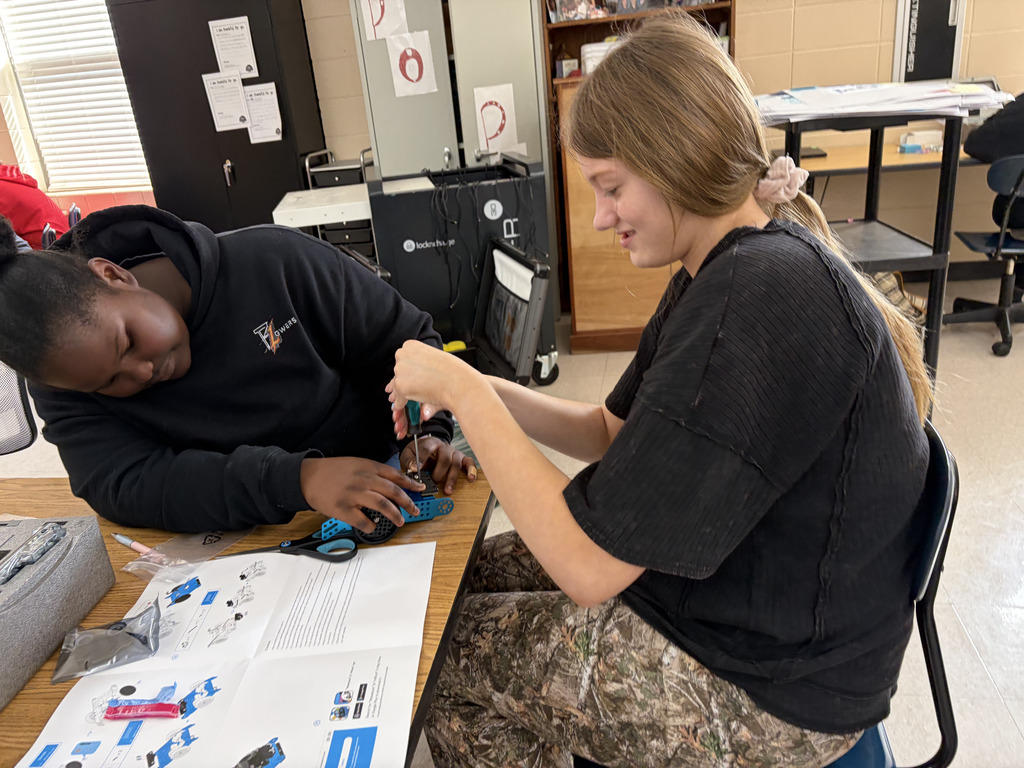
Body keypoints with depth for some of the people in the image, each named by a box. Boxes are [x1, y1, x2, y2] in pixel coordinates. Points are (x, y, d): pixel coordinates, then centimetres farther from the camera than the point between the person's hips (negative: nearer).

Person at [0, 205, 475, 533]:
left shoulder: (275, 262, -15)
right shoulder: (66, 381, -9)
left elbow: (405, 339, -6)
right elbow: (125, 487, -24)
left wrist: (427, 432, -23)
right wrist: (296, 480, -38)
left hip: (379, 474, -1)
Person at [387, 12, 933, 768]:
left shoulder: (761, 302, -31)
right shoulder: (728, 266, 2)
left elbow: (589, 566, -28)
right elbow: (617, 434, 8)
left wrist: (464, 392, -20)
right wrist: (489, 394, -6)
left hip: (767, 687, -9)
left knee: (441, 655, 1)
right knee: (473, 571, 13)